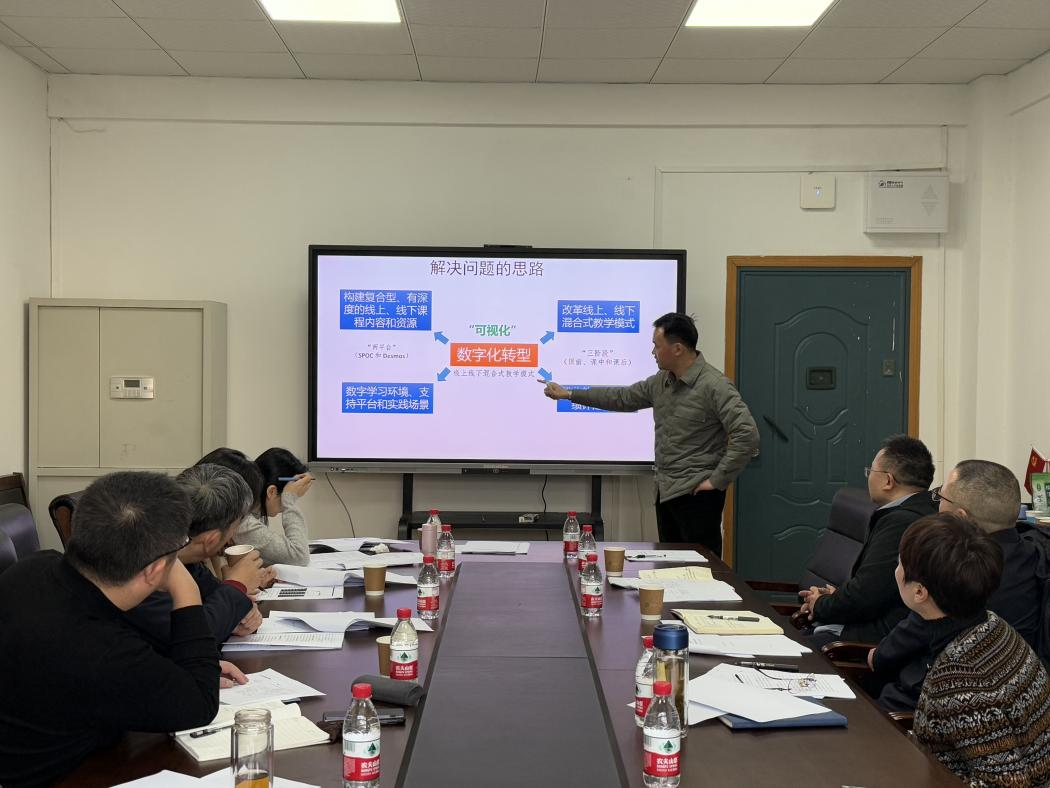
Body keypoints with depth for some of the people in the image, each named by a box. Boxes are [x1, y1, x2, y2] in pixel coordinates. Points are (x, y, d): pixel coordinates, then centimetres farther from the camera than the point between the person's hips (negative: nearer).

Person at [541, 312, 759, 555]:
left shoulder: (714, 386, -17)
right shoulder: (661, 381, 9)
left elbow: (747, 435, -23)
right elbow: (623, 398, 20)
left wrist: (717, 481, -19)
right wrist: (569, 394, 21)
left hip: (696, 494, -8)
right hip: (666, 492, 8)